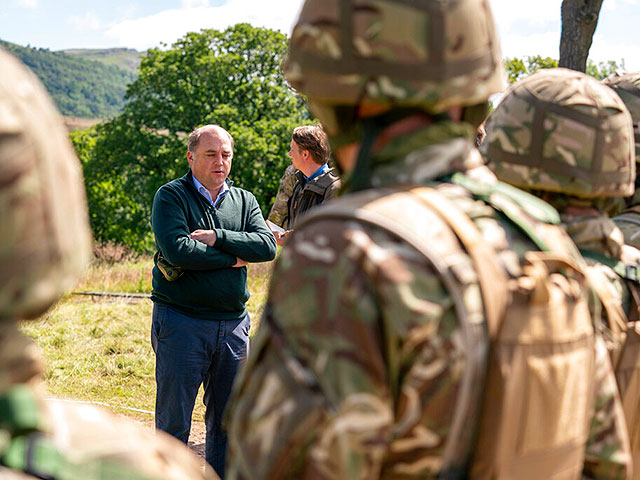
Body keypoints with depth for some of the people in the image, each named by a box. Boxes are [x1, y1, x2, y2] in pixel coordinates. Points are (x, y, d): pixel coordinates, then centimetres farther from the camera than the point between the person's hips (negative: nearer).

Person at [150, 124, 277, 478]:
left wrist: (216, 237, -14)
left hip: (233, 325, 5)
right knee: (173, 422, 0)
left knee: (227, 418, 12)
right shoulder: (171, 196, -2)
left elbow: (267, 246, -3)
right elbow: (177, 250, -18)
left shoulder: (244, 200, 12)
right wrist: (232, 259, -9)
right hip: (181, 322, -5)